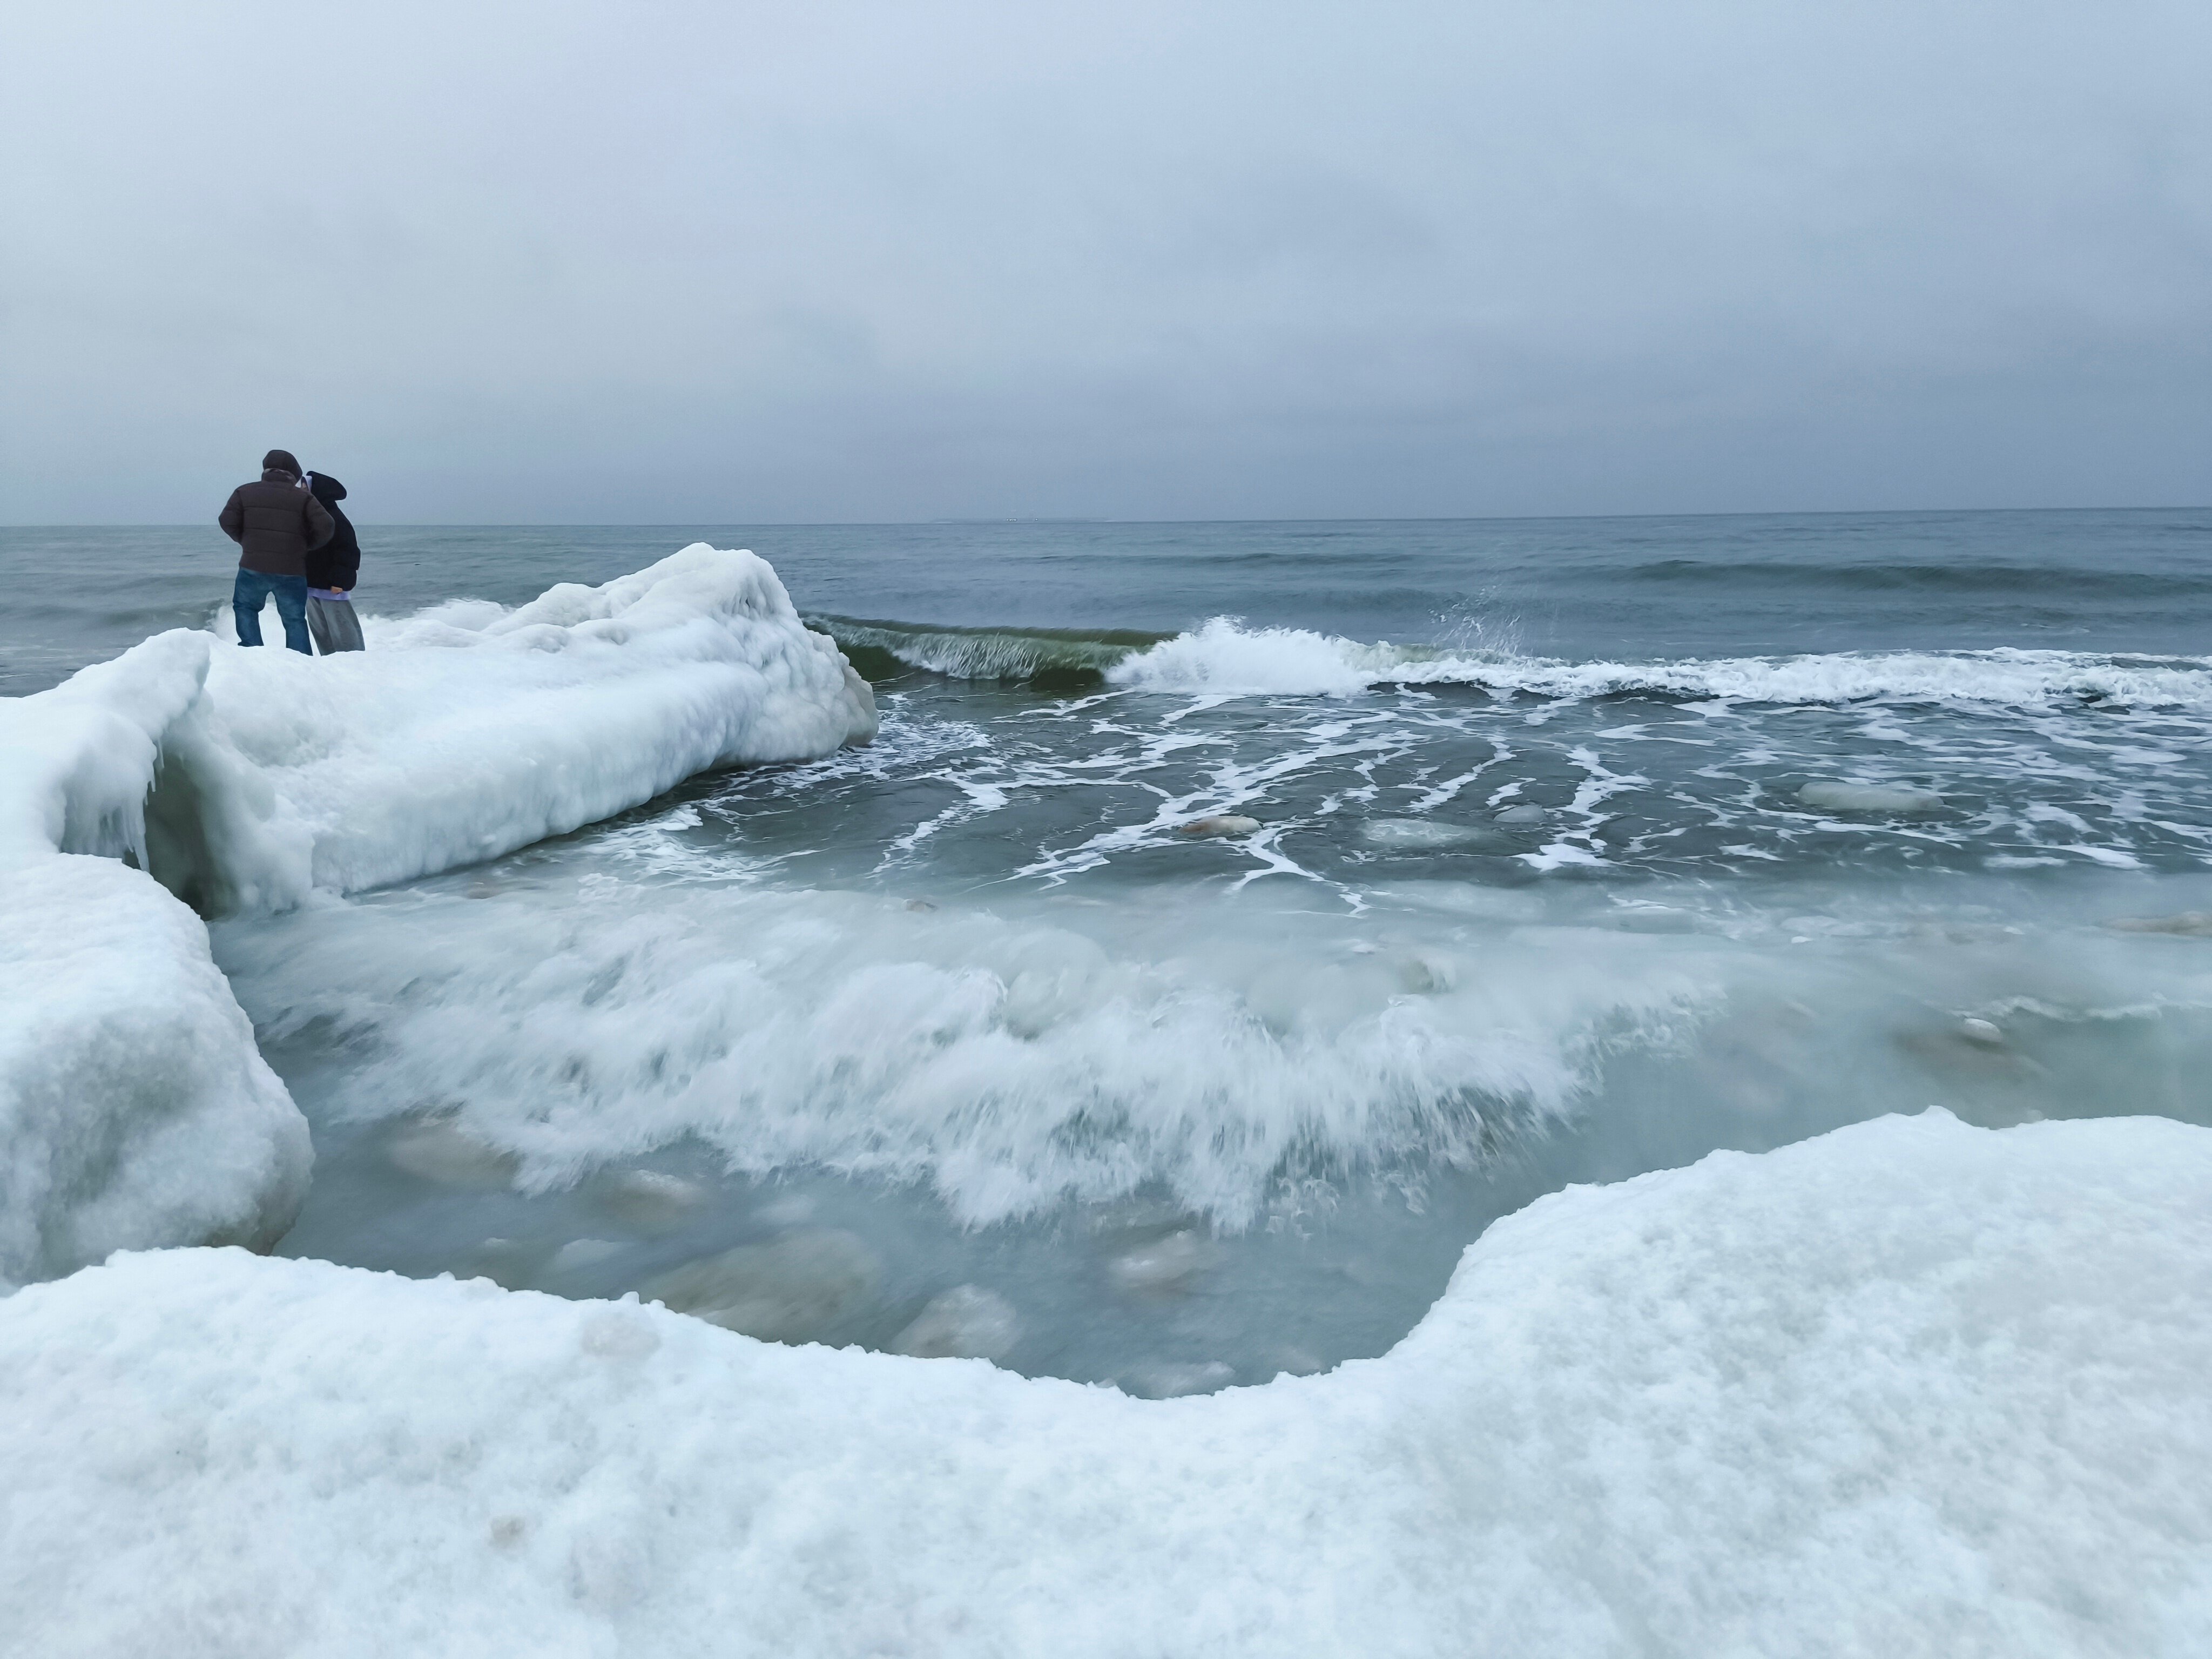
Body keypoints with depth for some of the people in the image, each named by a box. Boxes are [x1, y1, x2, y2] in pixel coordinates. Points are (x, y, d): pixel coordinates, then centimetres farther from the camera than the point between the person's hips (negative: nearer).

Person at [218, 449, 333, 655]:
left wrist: (246, 541, 16)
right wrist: (306, 545, 10)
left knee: (245, 608, 22)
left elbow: (227, 521, 0)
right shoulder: (303, 498, 4)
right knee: (295, 619, 9)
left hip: (253, 568, 0)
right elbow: (326, 528, -6)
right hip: (292, 572, 0)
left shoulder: (245, 492, 6)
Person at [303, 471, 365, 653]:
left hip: (332, 587, -10)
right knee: (320, 631, 15)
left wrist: (339, 581, -24)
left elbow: (348, 553, -20)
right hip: (314, 584, 10)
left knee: (342, 632, -7)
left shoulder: (335, 520, -15)